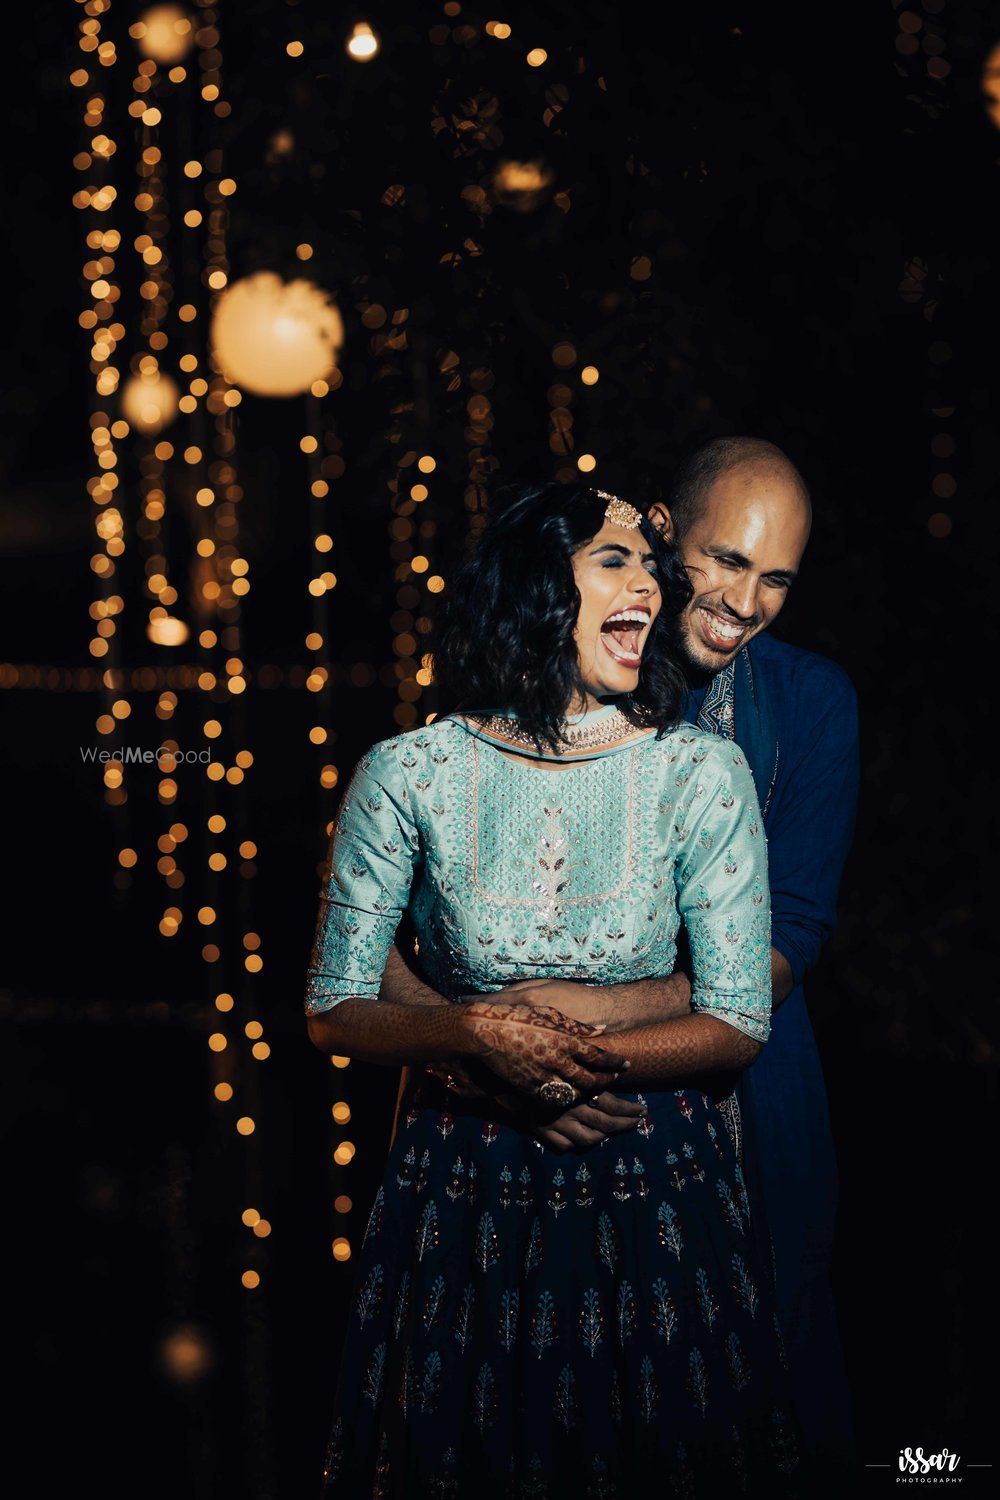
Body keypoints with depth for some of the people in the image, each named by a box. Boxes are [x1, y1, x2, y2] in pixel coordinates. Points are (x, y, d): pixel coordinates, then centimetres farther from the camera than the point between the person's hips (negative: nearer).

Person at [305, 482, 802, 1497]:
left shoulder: (701, 774, -8)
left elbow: (739, 1024, -7)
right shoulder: (408, 776, -9)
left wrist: (571, 1058, -21)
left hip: (659, 1186, 0)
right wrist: (475, 1035, -22)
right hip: (462, 1192, 0)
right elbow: (335, 1012, -4)